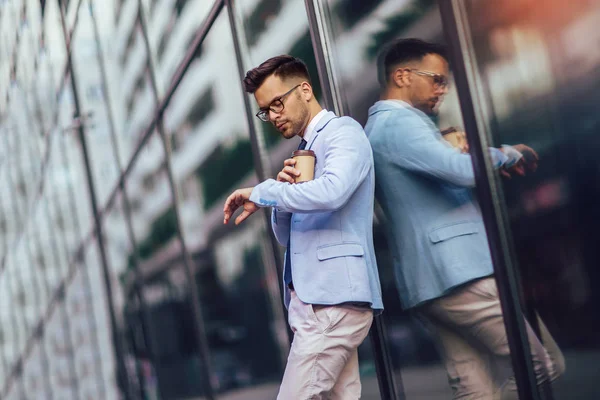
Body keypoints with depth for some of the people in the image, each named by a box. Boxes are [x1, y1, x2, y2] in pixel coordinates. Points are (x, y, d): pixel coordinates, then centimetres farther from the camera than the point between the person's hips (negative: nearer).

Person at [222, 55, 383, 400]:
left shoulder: (343, 132, -5)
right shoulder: (306, 151, 22)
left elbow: (330, 192, -27)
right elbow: (286, 236, 19)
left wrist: (261, 193, -15)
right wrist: (283, 187, 1)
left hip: (334, 299, -9)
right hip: (316, 299, 9)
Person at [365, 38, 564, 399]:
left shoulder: (379, 127, 24)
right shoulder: (399, 121, -10)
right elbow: (463, 170, -23)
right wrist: (509, 154, -4)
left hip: (428, 279, 10)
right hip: (455, 274, -10)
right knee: (544, 365, -6)